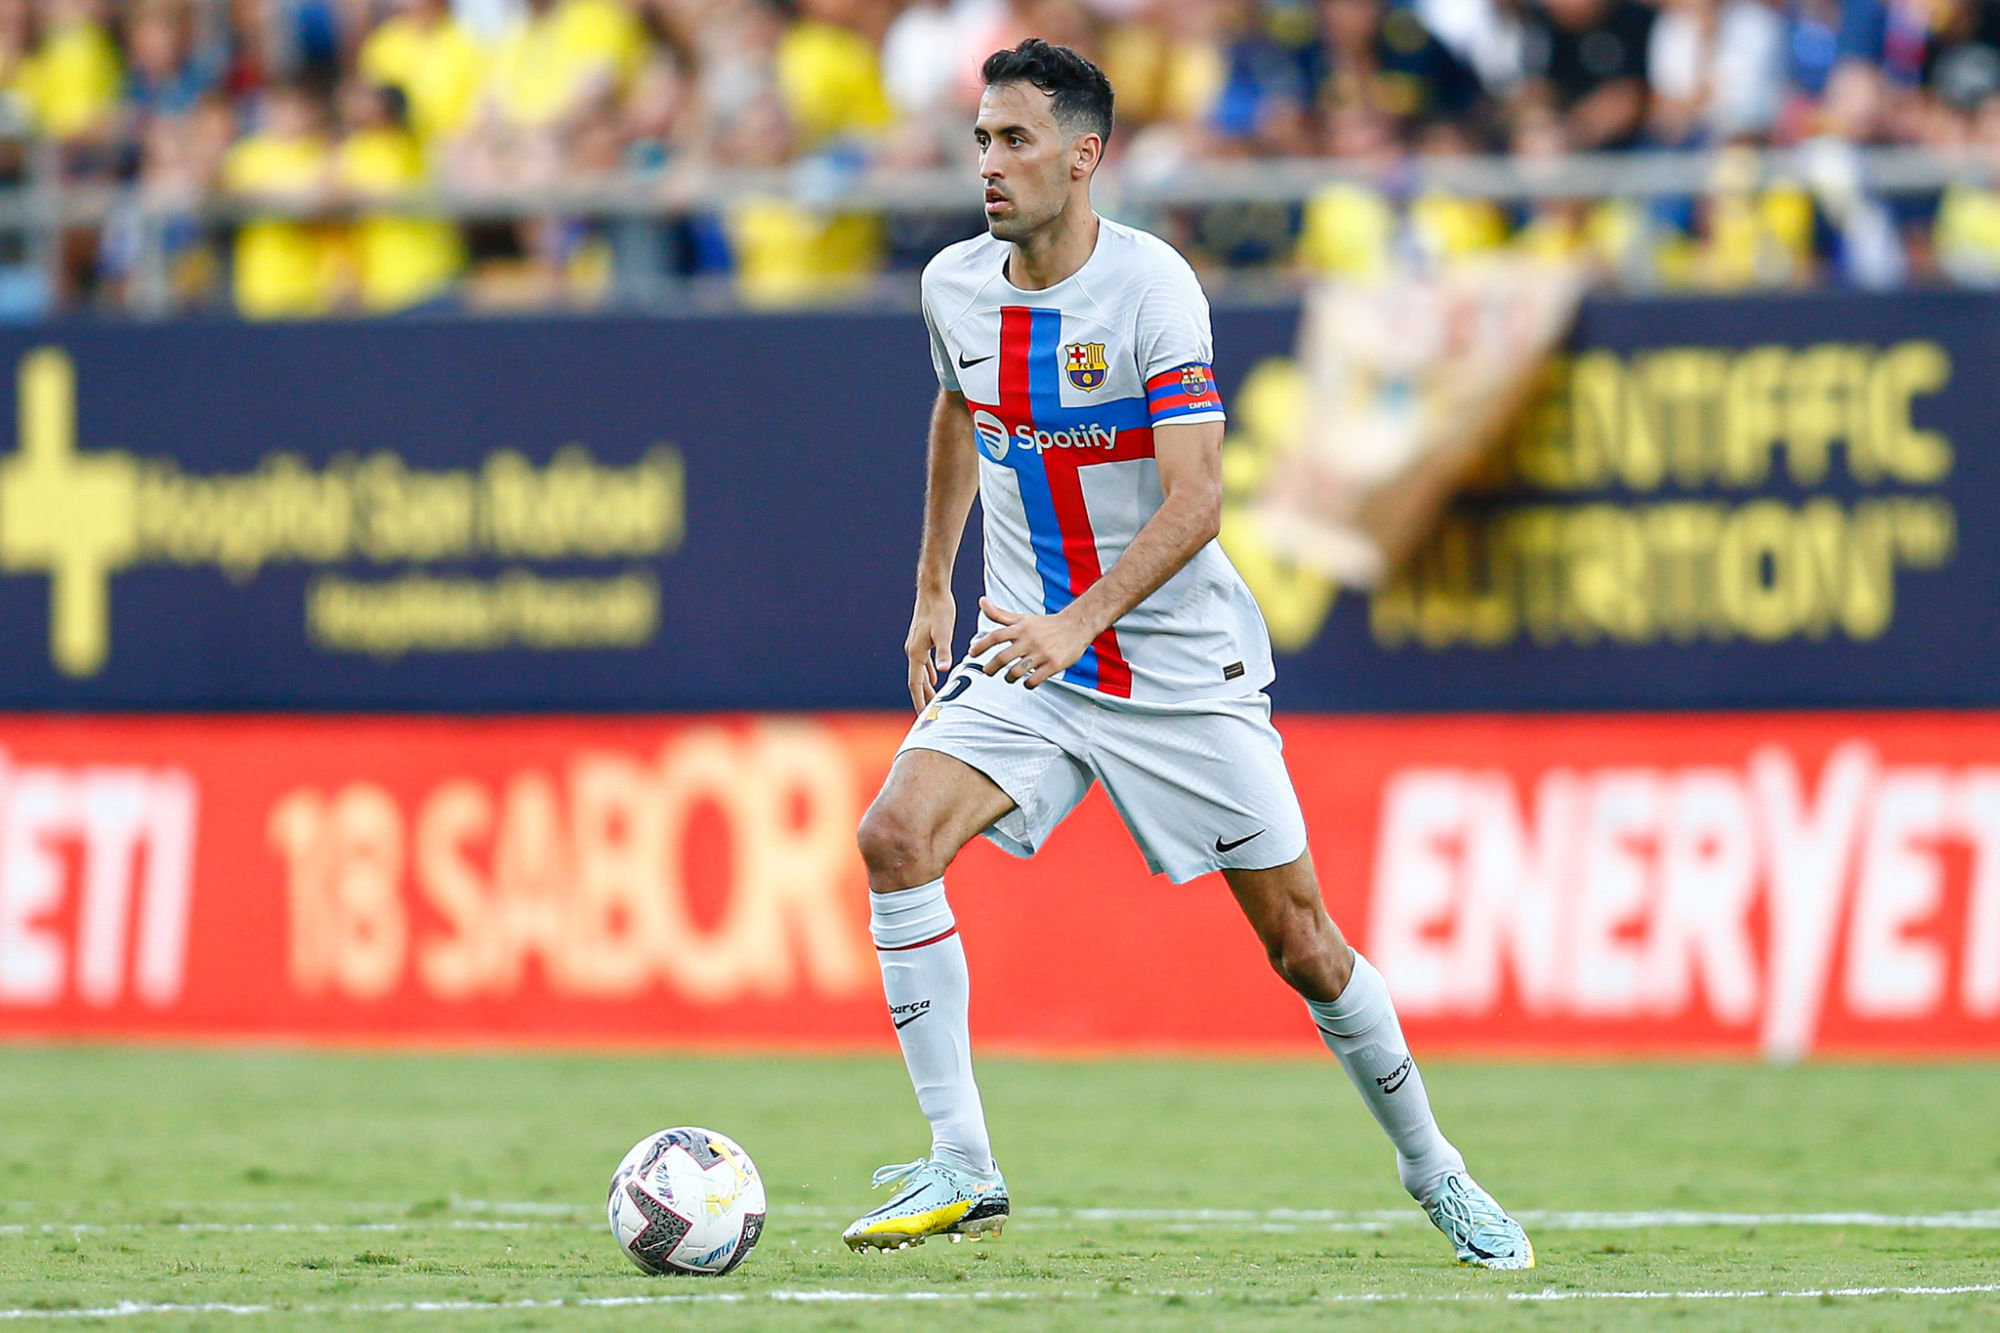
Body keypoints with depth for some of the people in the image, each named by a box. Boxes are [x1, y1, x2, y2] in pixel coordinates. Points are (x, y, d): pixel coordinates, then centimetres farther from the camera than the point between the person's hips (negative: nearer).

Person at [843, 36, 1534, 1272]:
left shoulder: (1151, 287, -18)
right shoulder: (956, 287, 0)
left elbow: (1196, 499, -25)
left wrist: (1078, 620, -37)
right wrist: (932, 590, 23)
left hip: (1183, 658, -4)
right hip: (1023, 653, 4)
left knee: (1302, 943, 2)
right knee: (897, 836, -22)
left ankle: (1429, 1162, 27)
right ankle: (960, 1167, -17)